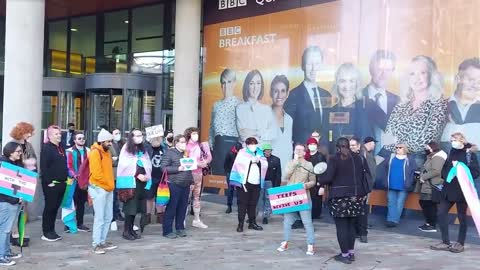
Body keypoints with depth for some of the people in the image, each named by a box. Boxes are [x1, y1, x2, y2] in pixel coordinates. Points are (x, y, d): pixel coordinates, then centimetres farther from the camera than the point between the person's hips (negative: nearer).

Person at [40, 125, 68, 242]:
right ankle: (46, 232, 5)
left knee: (55, 208, 13)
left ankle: (51, 231, 21)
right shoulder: (46, 148, -10)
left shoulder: (61, 148, 16)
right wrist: (48, 181, -19)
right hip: (51, 184, -8)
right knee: (49, 207, -2)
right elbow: (43, 167, -16)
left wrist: (65, 178, 13)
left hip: (61, 183, 8)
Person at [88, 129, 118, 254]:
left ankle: (102, 241, 20)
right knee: (100, 218, -6)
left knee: (108, 217, 12)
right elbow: (96, 174, -20)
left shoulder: (107, 152, 14)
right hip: (99, 189, -9)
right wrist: (107, 185, -10)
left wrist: (111, 185, 10)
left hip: (108, 189, 9)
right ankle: (96, 244, 1)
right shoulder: (95, 153, -14)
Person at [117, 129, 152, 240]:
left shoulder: (143, 149, 16)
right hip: (131, 181, -5)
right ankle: (126, 231, 0)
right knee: (131, 206, -7)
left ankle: (131, 229, 14)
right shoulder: (126, 149, -2)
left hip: (142, 182, 6)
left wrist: (147, 175, -2)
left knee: (137, 206, 6)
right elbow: (125, 165, -9)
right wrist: (137, 175, -13)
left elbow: (148, 164, 15)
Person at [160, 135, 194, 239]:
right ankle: (167, 231, 3)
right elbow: (163, 168, -13)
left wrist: (191, 181, 21)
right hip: (174, 185, -7)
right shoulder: (170, 153, -4)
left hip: (185, 185, 7)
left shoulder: (186, 153, 18)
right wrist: (178, 169, -17)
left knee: (183, 208, 9)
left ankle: (180, 228, 20)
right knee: (171, 208, -3)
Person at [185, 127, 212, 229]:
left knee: (197, 196, 12)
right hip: (189, 173, -6)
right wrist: (198, 163, -17)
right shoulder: (187, 146, -7)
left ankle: (196, 220, 19)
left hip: (198, 172, 6)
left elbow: (209, 156, 9)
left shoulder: (200, 146, 8)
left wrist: (205, 162, -12)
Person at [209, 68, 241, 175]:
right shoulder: (217, 105, 16)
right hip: (218, 145, 6)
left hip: (231, 143, -5)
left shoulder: (238, 104, -2)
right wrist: (210, 145, 12)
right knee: (216, 174, 6)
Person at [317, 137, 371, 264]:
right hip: (355, 196, 5)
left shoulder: (334, 159, -8)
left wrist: (319, 179, 6)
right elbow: (366, 174, 8)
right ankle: (351, 253, 21)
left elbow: (328, 177, -15)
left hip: (340, 197, -5)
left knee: (341, 227, 2)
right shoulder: (358, 158, 7)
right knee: (351, 225, 16)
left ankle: (345, 255, 5)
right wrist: (364, 192, 14)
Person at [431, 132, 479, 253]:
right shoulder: (450, 154, 12)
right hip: (448, 190, 5)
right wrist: (447, 174, -7)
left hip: (462, 190, -5)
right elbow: (444, 170, 14)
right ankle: (446, 242, 9)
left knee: (462, 216, 4)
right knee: (441, 213, 0)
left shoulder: (470, 155, -4)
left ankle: (460, 243, 17)